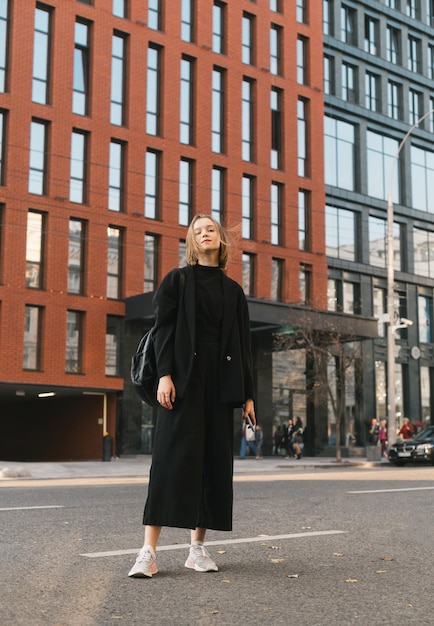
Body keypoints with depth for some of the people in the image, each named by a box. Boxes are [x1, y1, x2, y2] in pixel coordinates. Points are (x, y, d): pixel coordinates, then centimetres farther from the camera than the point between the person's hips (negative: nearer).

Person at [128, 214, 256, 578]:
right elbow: (163, 329, -1)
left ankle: (198, 547, 8)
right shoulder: (177, 280, 8)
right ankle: (149, 551, -10)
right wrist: (165, 374, -14)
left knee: (215, 459, 1)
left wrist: (248, 394, 8)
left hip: (221, 380, 4)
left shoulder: (233, 291, 16)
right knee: (173, 456, -10)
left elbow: (243, 344, 13)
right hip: (184, 377, -3)